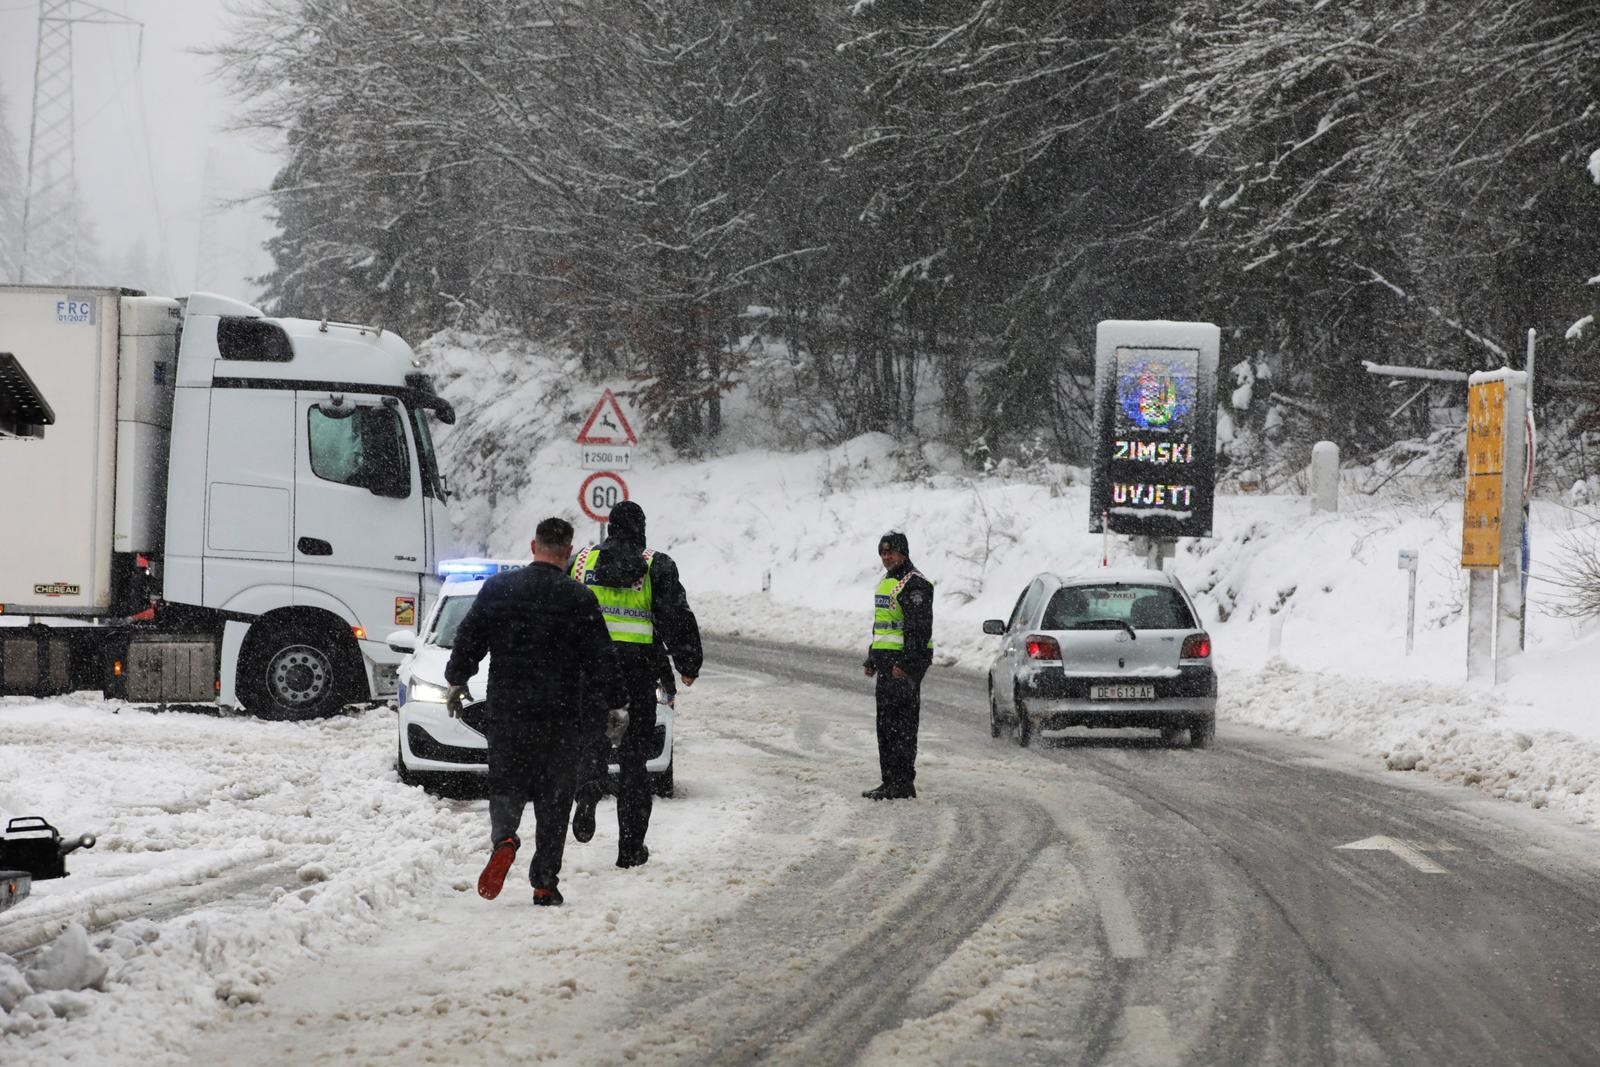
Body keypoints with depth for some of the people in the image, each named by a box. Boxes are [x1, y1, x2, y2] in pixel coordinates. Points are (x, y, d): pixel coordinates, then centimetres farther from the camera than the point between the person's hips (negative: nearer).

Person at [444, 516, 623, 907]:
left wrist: (457, 680, 21)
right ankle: (545, 883, 5)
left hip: (506, 712, 1)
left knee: (506, 786, 13)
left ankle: (504, 838, -19)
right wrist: (611, 707, 7)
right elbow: (601, 660, -2)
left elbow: (469, 638, 6)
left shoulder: (498, 588, 1)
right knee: (554, 800, 8)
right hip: (561, 715, -1)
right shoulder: (579, 600, -5)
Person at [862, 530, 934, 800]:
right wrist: (871, 659, 24)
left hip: (906, 662, -10)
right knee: (886, 722, 12)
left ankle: (902, 783, -10)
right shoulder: (885, 582, 19)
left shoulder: (914, 584, -13)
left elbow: (919, 628, -19)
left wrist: (905, 663, -24)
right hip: (887, 661, 10)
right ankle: (891, 780, 17)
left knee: (901, 723, -10)